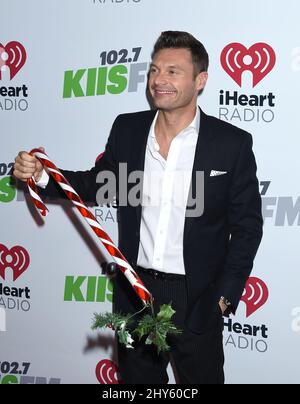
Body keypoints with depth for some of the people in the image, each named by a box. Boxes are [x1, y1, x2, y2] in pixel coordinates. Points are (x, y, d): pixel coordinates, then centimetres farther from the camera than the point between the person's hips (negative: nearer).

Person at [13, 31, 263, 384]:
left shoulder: (233, 143, -11)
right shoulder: (127, 129, -2)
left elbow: (247, 226, -6)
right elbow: (98, 183, 11)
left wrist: (226, 294, -8)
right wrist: (41, 175, -4)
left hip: (197, 299, -3)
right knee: (136, 378, 21)